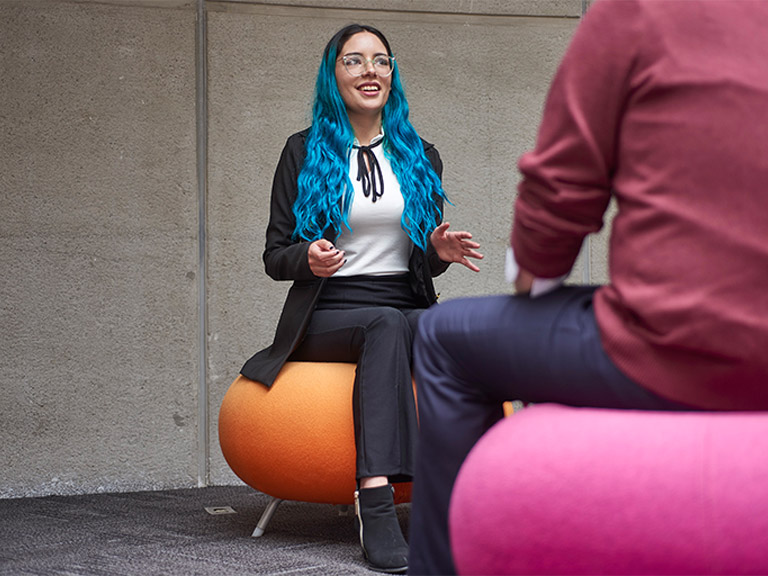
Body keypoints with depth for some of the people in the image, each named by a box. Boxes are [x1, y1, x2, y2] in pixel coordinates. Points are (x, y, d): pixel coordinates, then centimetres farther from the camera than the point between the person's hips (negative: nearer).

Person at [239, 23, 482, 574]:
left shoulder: (421, 156, 17)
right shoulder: (304, 152, 9)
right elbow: (275, 256, 6)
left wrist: (439, 251, -5)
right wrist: (308, 258, -17)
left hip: (408, 310, 3)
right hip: (327, 317, -2)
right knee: (388, 324, -36)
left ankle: (375, 490, -46)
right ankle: (377, 508, -46)